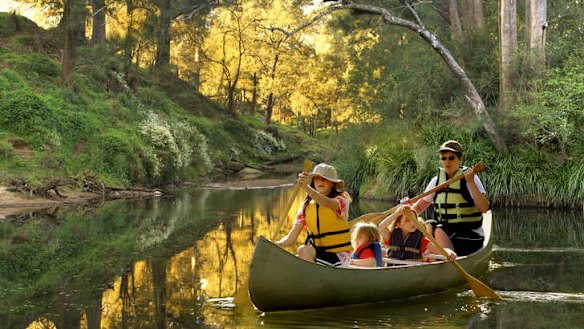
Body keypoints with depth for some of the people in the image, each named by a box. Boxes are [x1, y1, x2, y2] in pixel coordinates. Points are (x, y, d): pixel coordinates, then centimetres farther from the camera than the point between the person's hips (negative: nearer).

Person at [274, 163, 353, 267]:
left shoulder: (341, 200, -5)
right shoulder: (306, 206, 8)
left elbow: (327, 203, -32)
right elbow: (292, 237, 0)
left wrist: (306, 187, -48)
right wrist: (276, 244, -22)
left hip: (339, 257, -5)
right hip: (317, 254, 5)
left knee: (304, 251, -29)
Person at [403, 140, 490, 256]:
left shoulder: (469, 178, -4)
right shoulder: (437, 181, 10)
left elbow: (484, 208, -16)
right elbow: (419, 207, 11)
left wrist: (471, 182, -23)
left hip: (469, 235, -5)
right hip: (444, 229, 5)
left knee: (438, 232, -31)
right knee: (428, 226, -25)